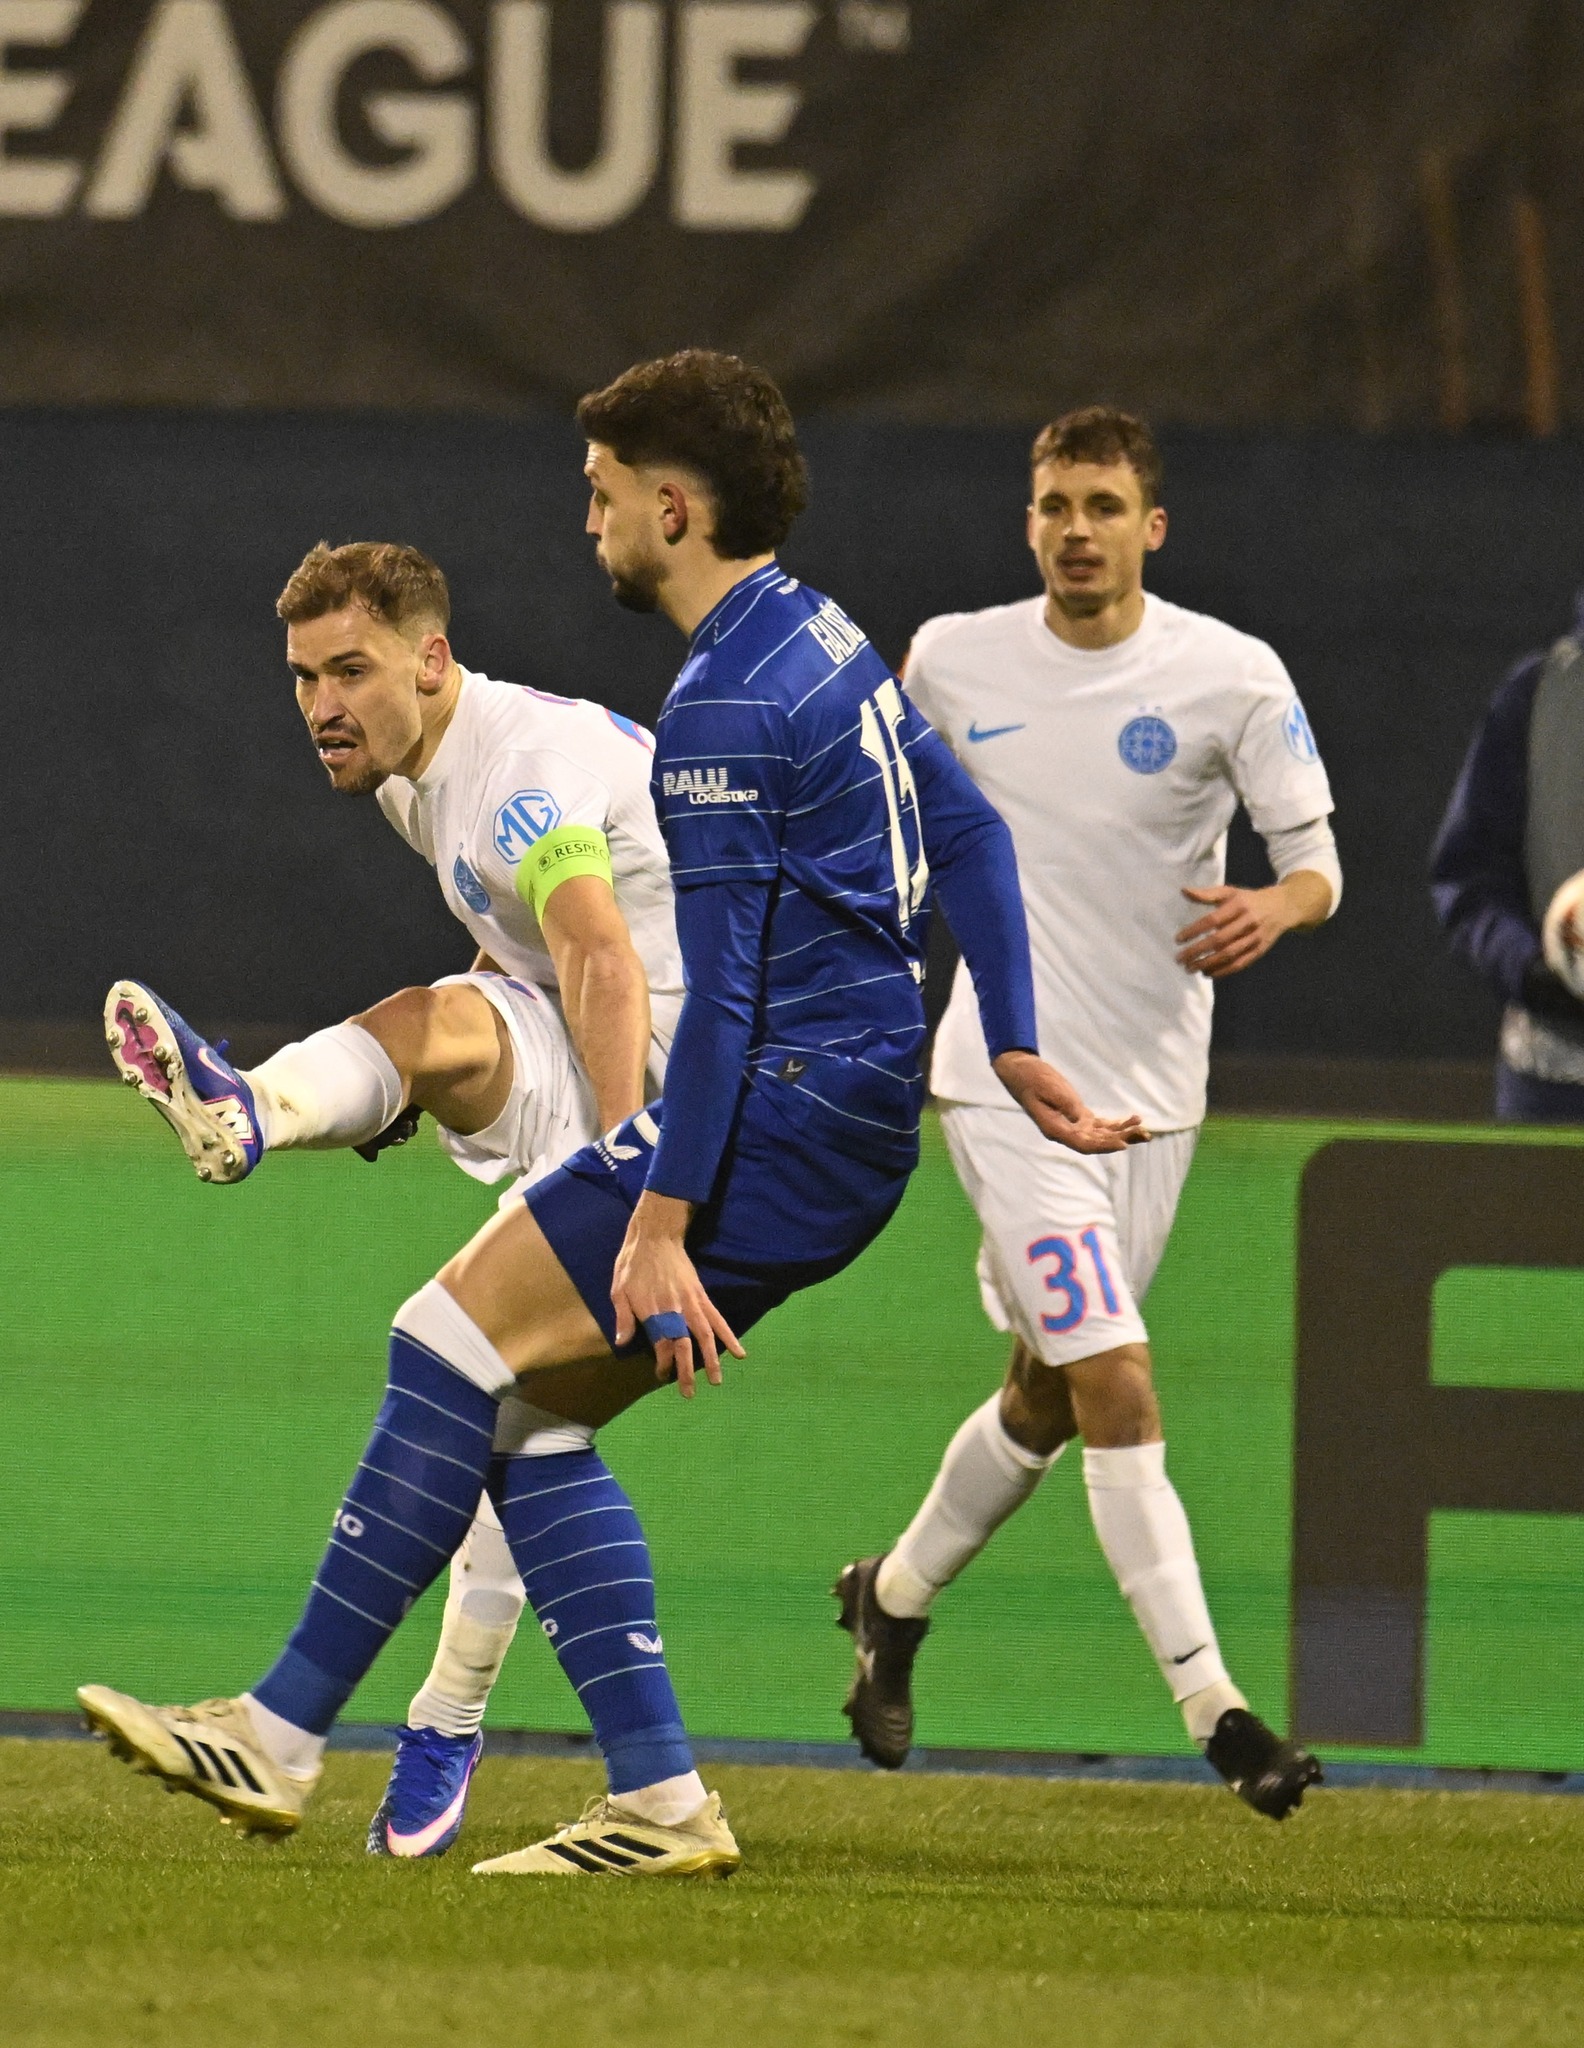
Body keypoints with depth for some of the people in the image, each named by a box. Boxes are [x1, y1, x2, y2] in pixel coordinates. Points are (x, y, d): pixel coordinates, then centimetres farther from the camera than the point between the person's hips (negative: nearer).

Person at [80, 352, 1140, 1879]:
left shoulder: (723, 708, -15)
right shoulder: (828, 639, 16)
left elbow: (722, 991, -19)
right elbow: (973, 834, 23)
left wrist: (660, 1223, -21)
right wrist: (1011, 1054, 23)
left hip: (780, 1116, -10)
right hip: (854, 1129, 10)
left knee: (451, 1340, -11)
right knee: (519, 1405, 8)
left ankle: (282, 1735, -14)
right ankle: (659, 1805, 4)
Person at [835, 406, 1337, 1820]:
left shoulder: (1231, 676, -5)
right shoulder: (954, 658, -1)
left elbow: (1317, 862, -5)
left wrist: (1275, 907, -27)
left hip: (1153, 1090, 2)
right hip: (1008, 1076, -2)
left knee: (1046, 1401, 14)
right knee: (1116, 1384, -16)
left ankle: (895, 1598, 41)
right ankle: (1212, 1703, -17)